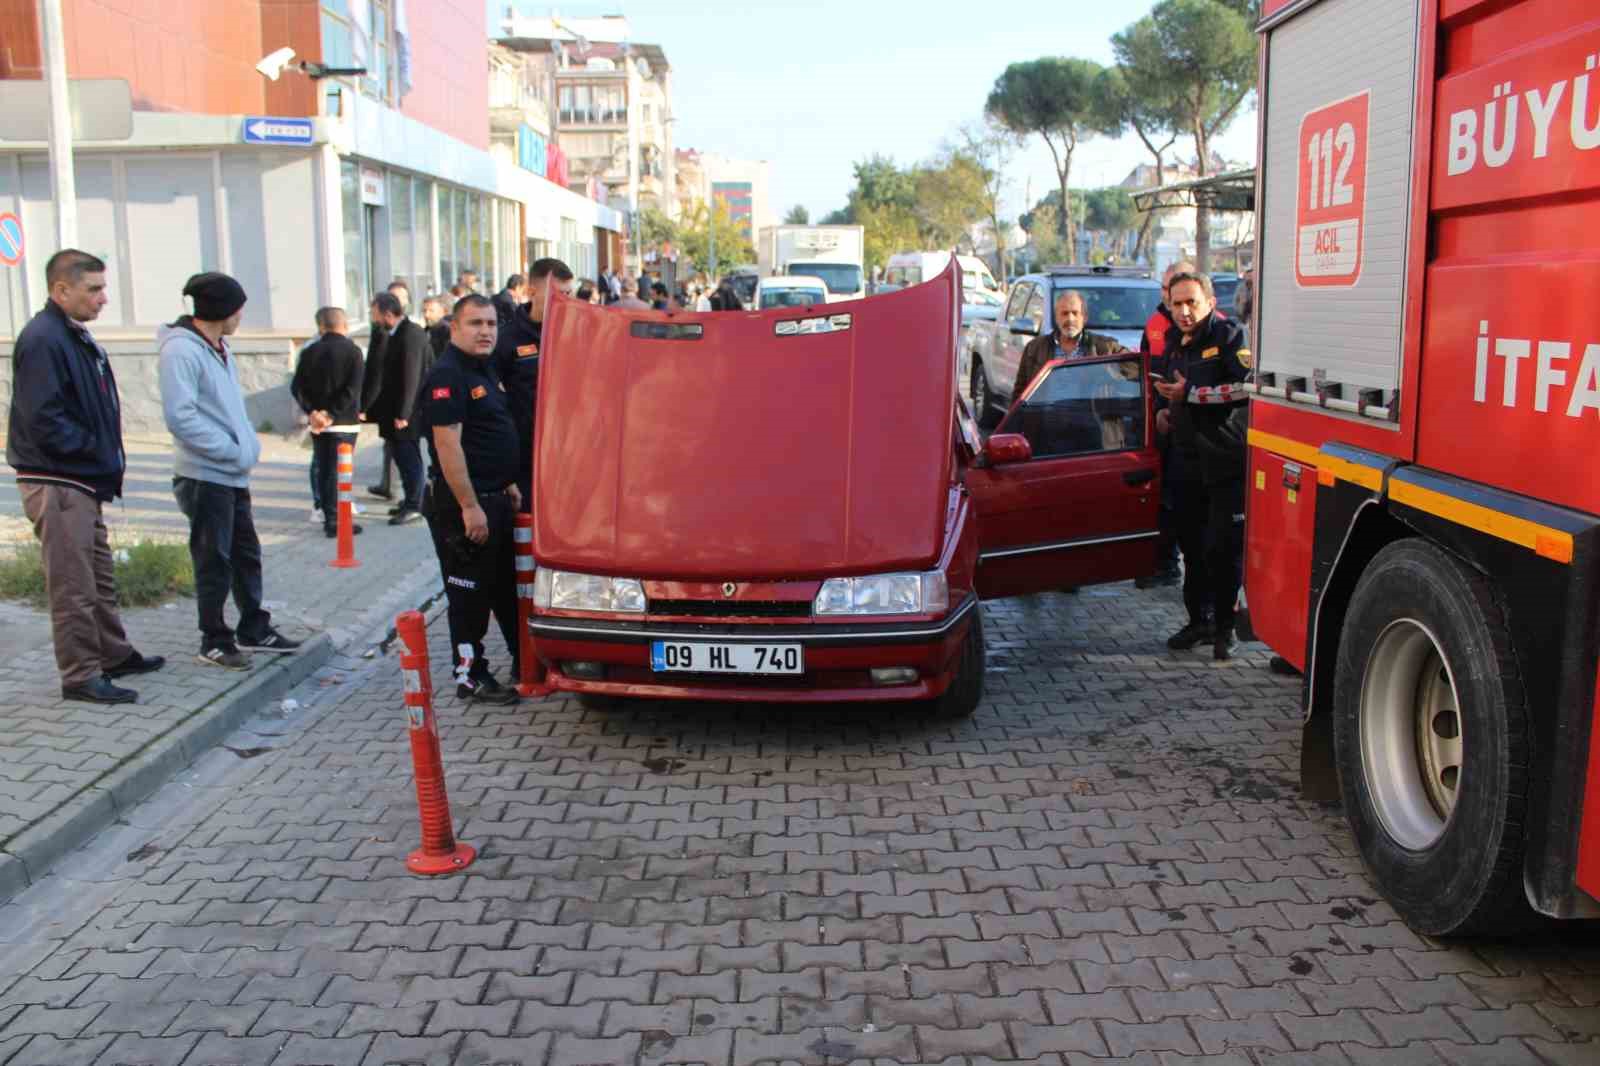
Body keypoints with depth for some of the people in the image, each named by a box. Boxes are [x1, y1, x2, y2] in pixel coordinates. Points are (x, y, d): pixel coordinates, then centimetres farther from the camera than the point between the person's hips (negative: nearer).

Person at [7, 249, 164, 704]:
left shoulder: (75, 336, 14)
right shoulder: (42, 340, -17)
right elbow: (43, 419, -23)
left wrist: (108, 458, 10)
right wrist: (98, 451, -16)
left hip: (83, 482, 10)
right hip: (56, 484, -10)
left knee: (100, 579, 20)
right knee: (74, 586, -3)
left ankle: (114, 655, 32)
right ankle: (81, 675, 4)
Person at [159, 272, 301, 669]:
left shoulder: (219, 348, 13)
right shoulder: (181, 350, -16)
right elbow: (180, 417, -23)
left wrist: (248, 444, 6)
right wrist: (233, 450, -18)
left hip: (233, 473, 9)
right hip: (205, 475, -9)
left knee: (246, 554, 16)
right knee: (214, 561, 1)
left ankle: (254, 629, 28)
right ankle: (214, 642, 12)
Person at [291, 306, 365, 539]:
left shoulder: (309, 352, 5)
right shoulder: (352, 350, -6)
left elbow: (297, 387, -1)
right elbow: (353, 389, -16)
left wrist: (312, 411, -6)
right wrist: (332, 414, -14)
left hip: (318, 423, 4)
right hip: (343, 423, -4)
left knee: (323, 470, 12)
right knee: (339, 472, -1)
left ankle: (329, 517, 17)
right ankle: (335, 521, -3)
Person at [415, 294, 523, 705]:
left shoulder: (485, 370, 15)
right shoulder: (447, 376, -16)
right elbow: (447, 444, -22)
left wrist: (508, 485, 20)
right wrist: (470, 506, -23)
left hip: (493, 497, 10)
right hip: (461, 504, -10)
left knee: (507, 585, 18)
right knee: (470, 593, -1)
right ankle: (470, 677, 9)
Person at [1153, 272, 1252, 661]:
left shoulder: (1230, 335, -9)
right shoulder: (1175, 343, 15)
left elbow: (1249, 384, -24)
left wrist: (1190, 394, -21)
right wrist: (1165, 407, 15)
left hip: (1228, 461, -7)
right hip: (1188, 461, 7)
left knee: (1224, 548, -4)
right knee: (1192, 545, 12)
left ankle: (1225, 627, 9)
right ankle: (1199, 620, 24)